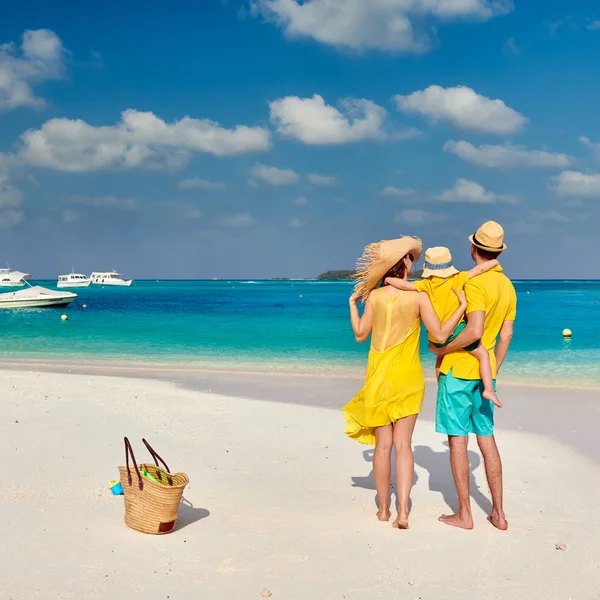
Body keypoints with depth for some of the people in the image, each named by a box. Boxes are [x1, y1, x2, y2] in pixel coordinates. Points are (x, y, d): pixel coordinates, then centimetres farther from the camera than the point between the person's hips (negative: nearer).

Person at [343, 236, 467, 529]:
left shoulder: (373, 296, -4)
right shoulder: (419, 297, -10)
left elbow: (360, 334, 5)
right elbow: (440, 335, -11)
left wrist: (352, 304, 19)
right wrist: (462, 306, -3)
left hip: (379, 377, 2)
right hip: (408, 378, -1)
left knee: (383, 444, 9)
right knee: (403, 444, 2)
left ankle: (383, 509, 19)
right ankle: (403, 511, -6)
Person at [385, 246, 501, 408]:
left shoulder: (426, 285, -9)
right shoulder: (458, 279, -8)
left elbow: (405, 285, -22)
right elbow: (479, 269, -6)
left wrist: (389, 279, -5)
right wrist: (494, 262, 12)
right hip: (457, 331, -2)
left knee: (440, 358, 33)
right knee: (483, 354, 14)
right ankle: (488, 389, 0)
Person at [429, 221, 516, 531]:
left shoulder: (475, 282, -17)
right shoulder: (508, 286, 8)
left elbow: (474, 331, -26)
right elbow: (506, 336, 10)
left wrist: (441, 349, -13)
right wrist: (492, 372, 18)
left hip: (458, 369, -7)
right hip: (484, 372, 8)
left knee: (457, 439, 0)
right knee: (487, 439, 12)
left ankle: (464, 514, 5)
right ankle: (498, 513, 16)